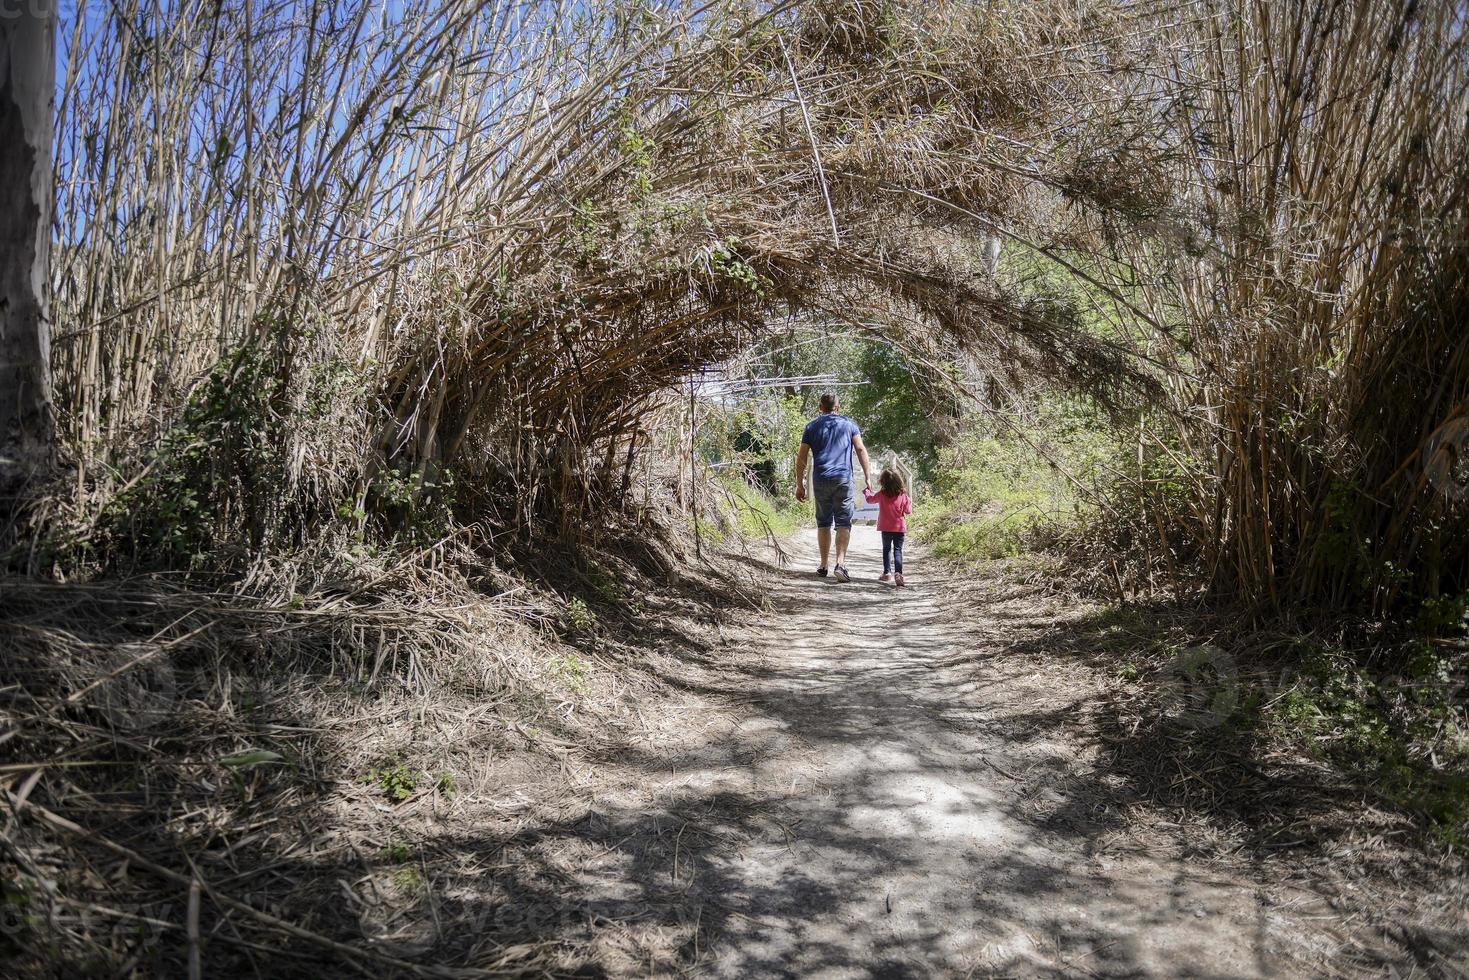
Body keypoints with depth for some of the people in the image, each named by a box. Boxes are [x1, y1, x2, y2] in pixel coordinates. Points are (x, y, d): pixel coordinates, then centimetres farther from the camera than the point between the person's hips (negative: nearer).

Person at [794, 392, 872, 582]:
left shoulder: (812, 426, 10)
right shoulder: (849, 424, 10)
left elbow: (801, 457, 7)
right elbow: (861, 450, 2)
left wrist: (800, 485, 11)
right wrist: (867, 477, 2)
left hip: (820, 480, 1)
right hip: (843, 479, -1)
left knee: (823, 523, 12)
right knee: (843, 523, -2)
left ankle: (823, 565, 16)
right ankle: (840, 563, -18)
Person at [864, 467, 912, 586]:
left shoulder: (881, 494, -7)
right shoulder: (903, 495, -7)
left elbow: (870, 499, 12)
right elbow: (908, 511, 1)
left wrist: (866, 491, 31)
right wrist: (909, 503, 20)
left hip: (886, 528, 0)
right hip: (899, 527, 0)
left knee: (886, 549, 14)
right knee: (898, 550, -1)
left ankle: (887, 573, 12)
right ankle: (898, 573, -17)